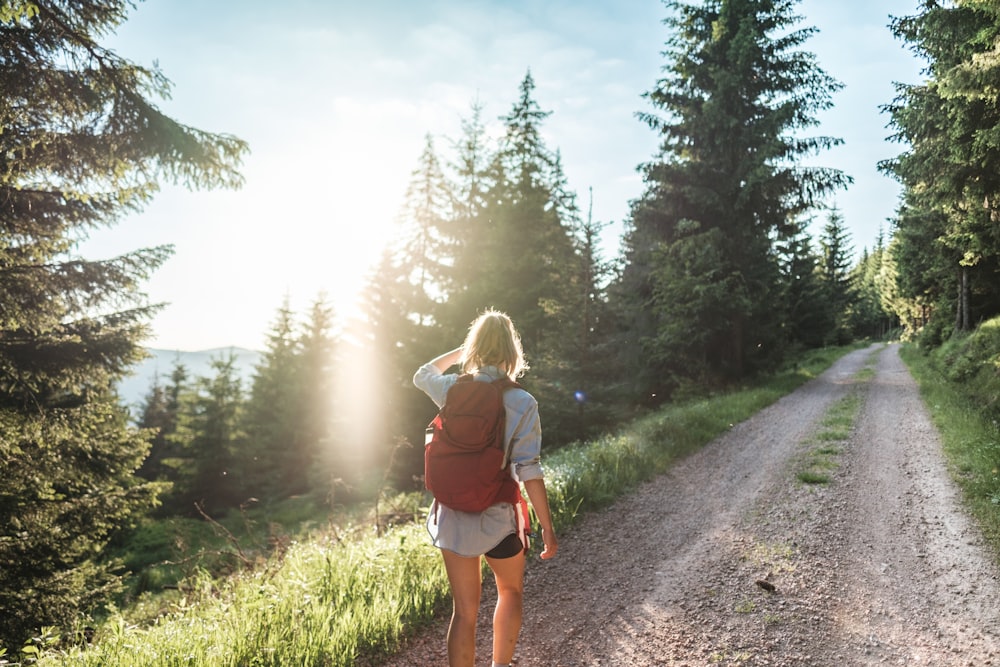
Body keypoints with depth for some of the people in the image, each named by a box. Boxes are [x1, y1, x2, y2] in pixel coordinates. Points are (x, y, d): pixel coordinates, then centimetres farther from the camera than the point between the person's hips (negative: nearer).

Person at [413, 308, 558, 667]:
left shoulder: (452, 390, -5)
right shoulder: (522, 403, -13)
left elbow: (423, 374, 19)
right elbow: (529, 472, -15)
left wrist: (462, 350, 22)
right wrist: (547, 528, -7)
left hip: (453, 514, 2)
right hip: (497, 517, -2)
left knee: (465, 610, 13)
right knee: (511, 591, 26)